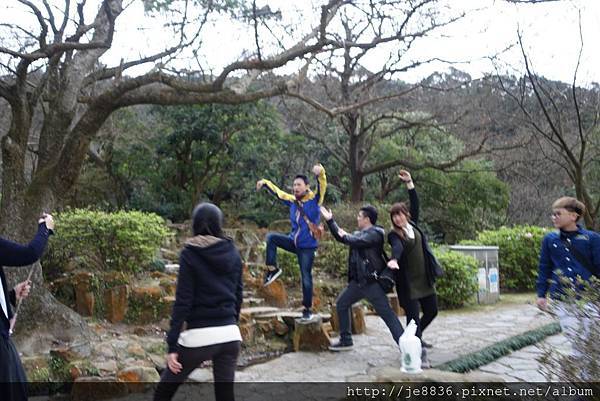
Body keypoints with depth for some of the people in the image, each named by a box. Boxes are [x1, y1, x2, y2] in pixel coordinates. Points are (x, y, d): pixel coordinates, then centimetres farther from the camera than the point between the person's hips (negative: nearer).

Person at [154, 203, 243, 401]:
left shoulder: (190, 253, -6)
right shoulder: (233, 253, 7)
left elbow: (183, 301, -10)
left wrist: (172, 344, -9)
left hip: (199, 336, -4)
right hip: (230, 334, 4)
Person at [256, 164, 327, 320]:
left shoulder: (314, 200, -10)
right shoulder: (292, 201, 5)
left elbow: (322, 186, -27)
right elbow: (277, 192, 19)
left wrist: (320, 173, -45)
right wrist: (265, 183, 15)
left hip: (307, 247, -5)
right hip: (293, 241, 5)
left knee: (306, 277, -1)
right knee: (271, 237, -12)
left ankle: (307, 309, 14)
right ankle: (272, 269, -5)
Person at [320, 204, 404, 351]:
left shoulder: (374, 233, -12)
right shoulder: (359, 233, 16)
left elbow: (357, 241, -27)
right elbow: (341, 236, 26)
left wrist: (345, 236, -7)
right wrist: (330, 220, 23)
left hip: (372, 281, -10)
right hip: (358, 281, 10)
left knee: (386, 313, -10)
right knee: (341, 304, 14)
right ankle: (345, 340, 23)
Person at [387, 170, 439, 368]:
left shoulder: (413, 225, 7)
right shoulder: (394, 234, -9)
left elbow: (415, 204, 4)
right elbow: (397, 247, -30)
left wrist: (409, 183, 2)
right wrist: (393, 260, -51)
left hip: (425, 279, 6)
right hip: (408, 282, -6)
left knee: (431, 311, 16)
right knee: (413, 316, -7)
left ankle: (416, 338, 38)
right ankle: (420, 353, -2)